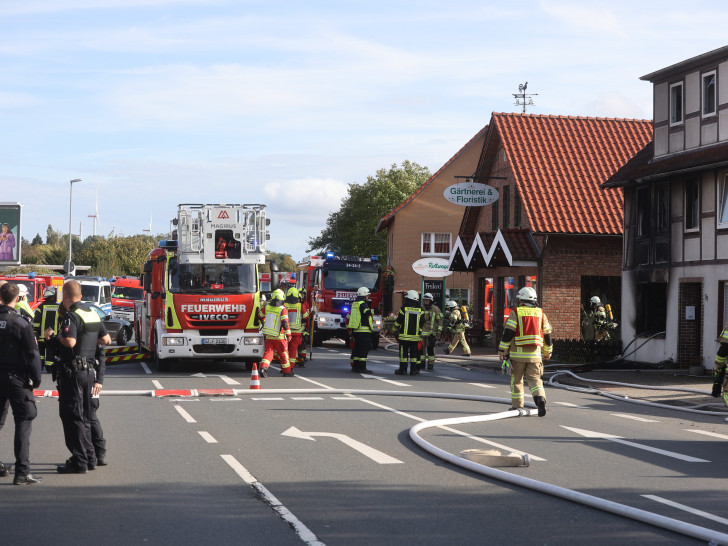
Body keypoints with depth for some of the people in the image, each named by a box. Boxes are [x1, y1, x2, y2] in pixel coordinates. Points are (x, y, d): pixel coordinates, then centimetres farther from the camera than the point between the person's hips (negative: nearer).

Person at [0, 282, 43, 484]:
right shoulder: (21, 324, -13)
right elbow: (32, 355, -11)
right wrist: (36, 380, -1)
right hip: (16, 377, -5)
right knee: (23, 423, -1)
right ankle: (22, 472, -5)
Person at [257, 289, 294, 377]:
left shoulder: (267, 307, 2)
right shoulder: (283, 309, -13)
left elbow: (259, 316, 19)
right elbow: (285, 323, -19)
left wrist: (264, 323, 40)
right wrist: (288, 334, -10)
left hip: (268, 336, 3)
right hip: (279, 336, -3)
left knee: (268, 352, 6)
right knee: (283, 353, 10)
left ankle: (263, 367, -16)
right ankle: (287, 371, 21)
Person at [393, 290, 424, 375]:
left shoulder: (404, 308, -6)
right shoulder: (420, 310, 4)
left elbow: (398, 321, 0)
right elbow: (422, 324, 5)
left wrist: (395, 330, 15)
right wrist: (420, 336, 13)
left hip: (404, 336, -3)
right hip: (415, 336, 3)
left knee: (404, 353, 2)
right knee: (414, 353, 8)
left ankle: (403, 369, 2)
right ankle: (413, 370, 8)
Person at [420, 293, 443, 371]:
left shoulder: (436, 309, -1)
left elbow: (440, 320, 0)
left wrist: (439, 331, -7)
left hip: (431, 333, -4)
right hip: (421, 332, 4)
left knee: (430, 349, -4)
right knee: (421, 348, 3)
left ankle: (431, 364, 3)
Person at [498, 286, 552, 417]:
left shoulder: (515, 313, -2)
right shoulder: (540, 313, 10)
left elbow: (508, 334, -7)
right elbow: (547, 334, 14)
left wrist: (502, 351, -1)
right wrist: (547, 352, 26)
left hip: (518, 353, -2)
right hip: (535, 354, 2)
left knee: (516, 380, 11)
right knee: (534, 378, 4)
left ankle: (517, 406, 16)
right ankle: (540, 398, -23)